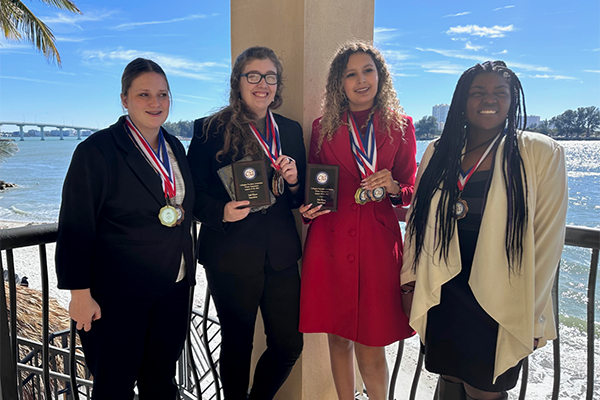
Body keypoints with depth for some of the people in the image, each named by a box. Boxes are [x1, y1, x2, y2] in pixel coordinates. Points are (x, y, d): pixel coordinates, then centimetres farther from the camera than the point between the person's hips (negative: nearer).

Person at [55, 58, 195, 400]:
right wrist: (81, 293, -12)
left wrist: (188, 270, 13)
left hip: (174, 289, 6)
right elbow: (76, 228, -11)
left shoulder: (175, 147, 7)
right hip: (118, 295, -5)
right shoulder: (96, 151, -12)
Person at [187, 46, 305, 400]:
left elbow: (300, 199, 12)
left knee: (290, 345, 11)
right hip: (231, 256, -4)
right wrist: (222, 212, -22)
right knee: (237, 346, 12)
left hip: (281, 254, 4)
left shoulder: (291, 130, 10)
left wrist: (293, 181, -9)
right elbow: (193, 194, -4)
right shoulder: (210, 129, -3)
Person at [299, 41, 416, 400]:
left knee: (371, 345, 3)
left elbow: (411, 189, 8)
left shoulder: (400, 125, 7)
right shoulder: (324, 127, 8)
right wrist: (308, 209, -6)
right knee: (338, 336, 10)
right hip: (331, 240, 1)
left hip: (379, 242, -1)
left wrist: (392, 187, -13)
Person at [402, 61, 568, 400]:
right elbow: (419, 219, 8)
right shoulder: (439, 152, 6)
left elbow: (547, 239, -6)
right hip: (443, 296, 3)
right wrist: (411, 281, 5)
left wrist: (533, 315, -6)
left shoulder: (543, 153, -4)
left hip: (500, 303, -3)